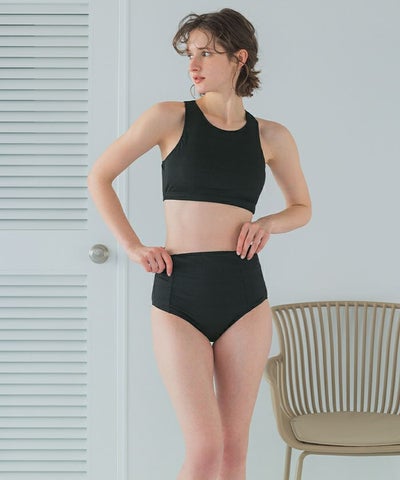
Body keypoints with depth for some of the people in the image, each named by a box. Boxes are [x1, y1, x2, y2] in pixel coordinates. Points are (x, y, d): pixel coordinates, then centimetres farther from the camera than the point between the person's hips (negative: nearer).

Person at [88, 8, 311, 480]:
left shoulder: (271, 136, 7)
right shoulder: (170, 118, 0)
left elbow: (301, 207, 21)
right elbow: (99, 177, 7)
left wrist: (267, 223, 0)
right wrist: (133, 247, -1)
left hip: (245, 298, 2)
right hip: (179, 297, -2)